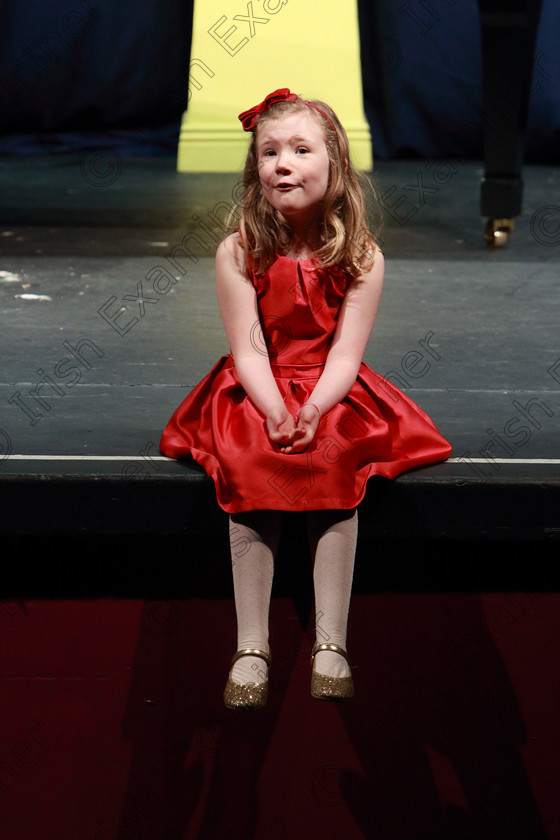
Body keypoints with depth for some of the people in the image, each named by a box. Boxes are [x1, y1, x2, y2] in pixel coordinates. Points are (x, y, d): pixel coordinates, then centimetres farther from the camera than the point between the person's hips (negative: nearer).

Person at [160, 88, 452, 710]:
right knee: (248, 468, -29)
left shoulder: (361, 257, -4)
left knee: (338, 464, -30)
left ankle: (330, 644, -26)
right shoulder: (238, 252, -4)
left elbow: (346, 350, -10)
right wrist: (276, 410, -28)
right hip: (258, 394, 0)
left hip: (333, 396, 0)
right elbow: (248, 348, -9)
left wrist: (314, 410, -29)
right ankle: (251, 647, -27)